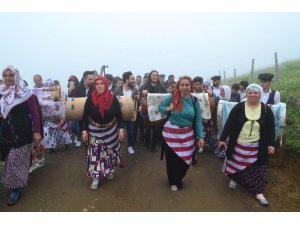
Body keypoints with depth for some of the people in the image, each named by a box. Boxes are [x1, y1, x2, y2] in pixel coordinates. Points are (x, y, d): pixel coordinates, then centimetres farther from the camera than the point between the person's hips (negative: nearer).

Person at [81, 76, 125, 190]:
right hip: (95, 130, 0)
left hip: (110, 130, 1)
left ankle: (109, 170, 37)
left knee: (109, 151, 14)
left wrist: (121, 129, -12)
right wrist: (85, 130, -8)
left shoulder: (113, 99, -10)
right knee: (95, 153, -2)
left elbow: (119, 115, -6)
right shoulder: (90, 99, -10)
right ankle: (96, 178, 7)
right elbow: (85, 116, -4)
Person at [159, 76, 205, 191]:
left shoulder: (195, 100, -1)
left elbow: (198, 119, 1)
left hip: (187, 134, 3)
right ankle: (174, 182, 34)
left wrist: (201, 136, -5)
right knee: (172, 159, 6)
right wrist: (167, 109, -17)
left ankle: (179, 178, 43)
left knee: (186, 159, 11)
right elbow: (160, 107, 5)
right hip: (171, 133, -2)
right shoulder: (171, 97, -9)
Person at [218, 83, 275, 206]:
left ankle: (259, 193, 16)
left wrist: (271, 144, -4)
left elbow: (271, 128, 2)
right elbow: (229, 124, -7)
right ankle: (234, 179, 40)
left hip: (257, 147, 1)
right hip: (238, 145, -1)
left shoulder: (266, 109, -4)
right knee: (237, 164, 14)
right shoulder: (239, 107, -9)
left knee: (258, 168, 5)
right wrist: (223, 139, -8)